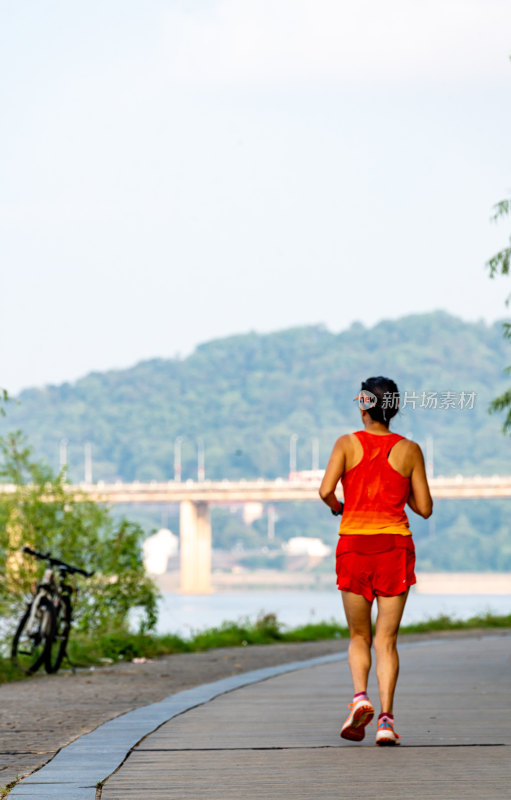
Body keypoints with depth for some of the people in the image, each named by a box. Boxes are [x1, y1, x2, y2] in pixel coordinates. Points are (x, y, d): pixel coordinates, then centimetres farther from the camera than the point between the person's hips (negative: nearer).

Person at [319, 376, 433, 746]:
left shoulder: (347, 444, -2)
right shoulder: (409, 450, 1)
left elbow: (326, 490, -14)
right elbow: (424, 508, 2)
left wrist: (337, 506, 8)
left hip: (354, 546, 0)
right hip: (395, 547, 0)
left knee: (359, 636, 15)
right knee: (387, 639, 4)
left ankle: (360, 697, -10)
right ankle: (386, 719, -7)